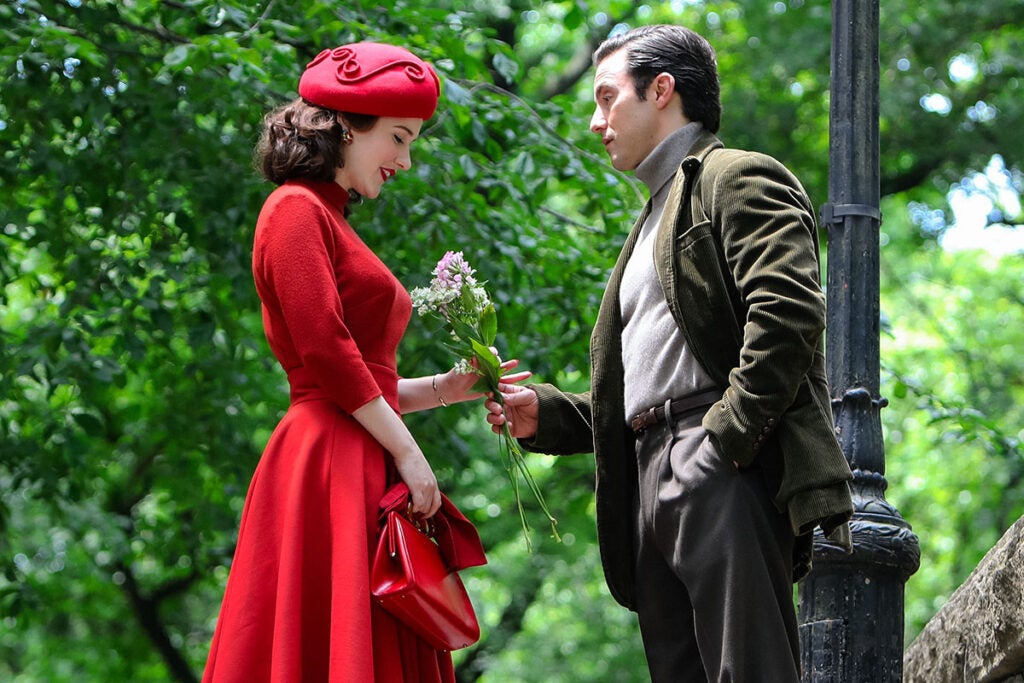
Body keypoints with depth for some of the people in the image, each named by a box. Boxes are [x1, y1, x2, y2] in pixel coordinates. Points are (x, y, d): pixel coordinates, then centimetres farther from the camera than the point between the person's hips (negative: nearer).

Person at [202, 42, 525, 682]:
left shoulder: (332, 220, 23)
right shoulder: (296, 208, -5)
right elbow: (324, 352, -15)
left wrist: (445, 389, 11)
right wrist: (406, 450, -13)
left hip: (366, 473, 9)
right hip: (328, 466, -9)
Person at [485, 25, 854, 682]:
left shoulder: (738, 178, 2)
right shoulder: (656, 220, 32)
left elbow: (787, 313, -15)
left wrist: (727, 434, -19)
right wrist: (546, 414, 16)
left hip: (723, 471, -9)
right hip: (650, 482, 9)